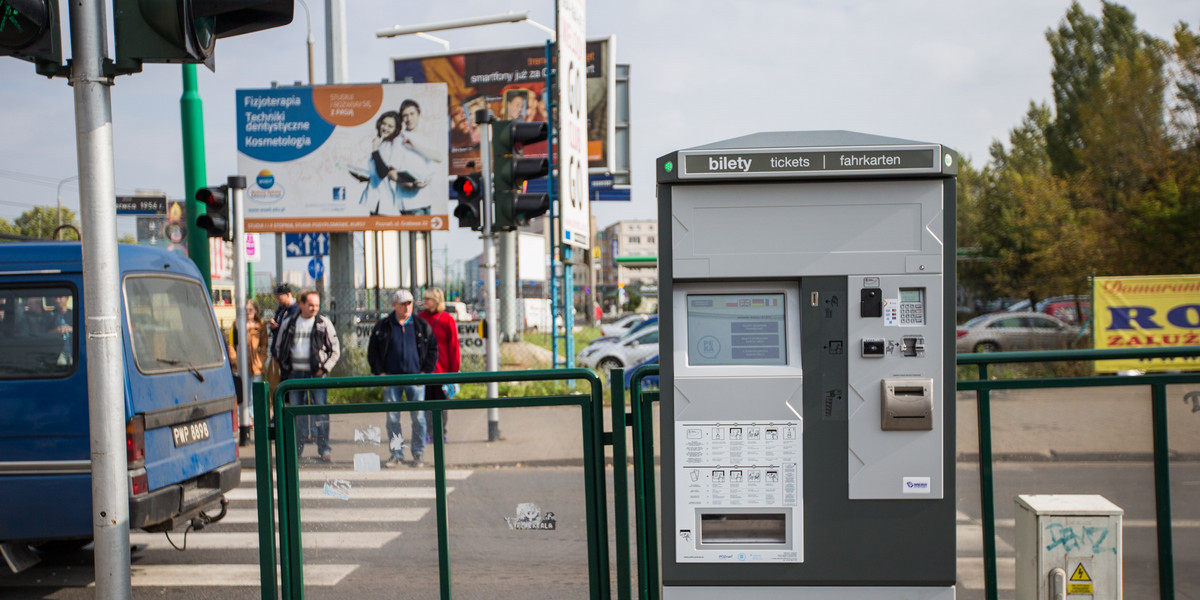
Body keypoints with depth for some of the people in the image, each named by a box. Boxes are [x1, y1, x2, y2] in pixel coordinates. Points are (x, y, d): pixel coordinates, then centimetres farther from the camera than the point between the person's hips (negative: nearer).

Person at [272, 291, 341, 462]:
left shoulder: (324, 323, 3)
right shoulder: (288, 324, 8)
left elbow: (335, 350, 6)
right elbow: (278, 348, 16)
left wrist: (325, 368, -5)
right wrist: (285, 369, 6)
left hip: (316, 373, -2)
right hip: (295, 374, 2)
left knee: (320, 410, -5)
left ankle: (324, 449, 0)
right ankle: (296, 448, 14)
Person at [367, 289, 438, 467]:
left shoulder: (422, 326, 5)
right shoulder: (383, 326, 5)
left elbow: (433, 348, 8)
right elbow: (372, 350, 8)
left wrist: (425, 372, -1)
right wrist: (380, 373, -1)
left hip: (415, 378, 0)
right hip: (391, 379, 0)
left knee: (418, 417, 1)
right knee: (392, 418, 2)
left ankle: (419, 454, 12)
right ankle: (396, 454, 11)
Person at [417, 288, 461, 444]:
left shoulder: (447, 319, -1)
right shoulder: (419, 318, 6)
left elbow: (453, 346, 0)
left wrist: (453, 370, -3)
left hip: (441, 368, -2)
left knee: (441, 402, 6)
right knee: (425, 401, 1)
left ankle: (441, 433, 16)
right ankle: (428, 433, 7)